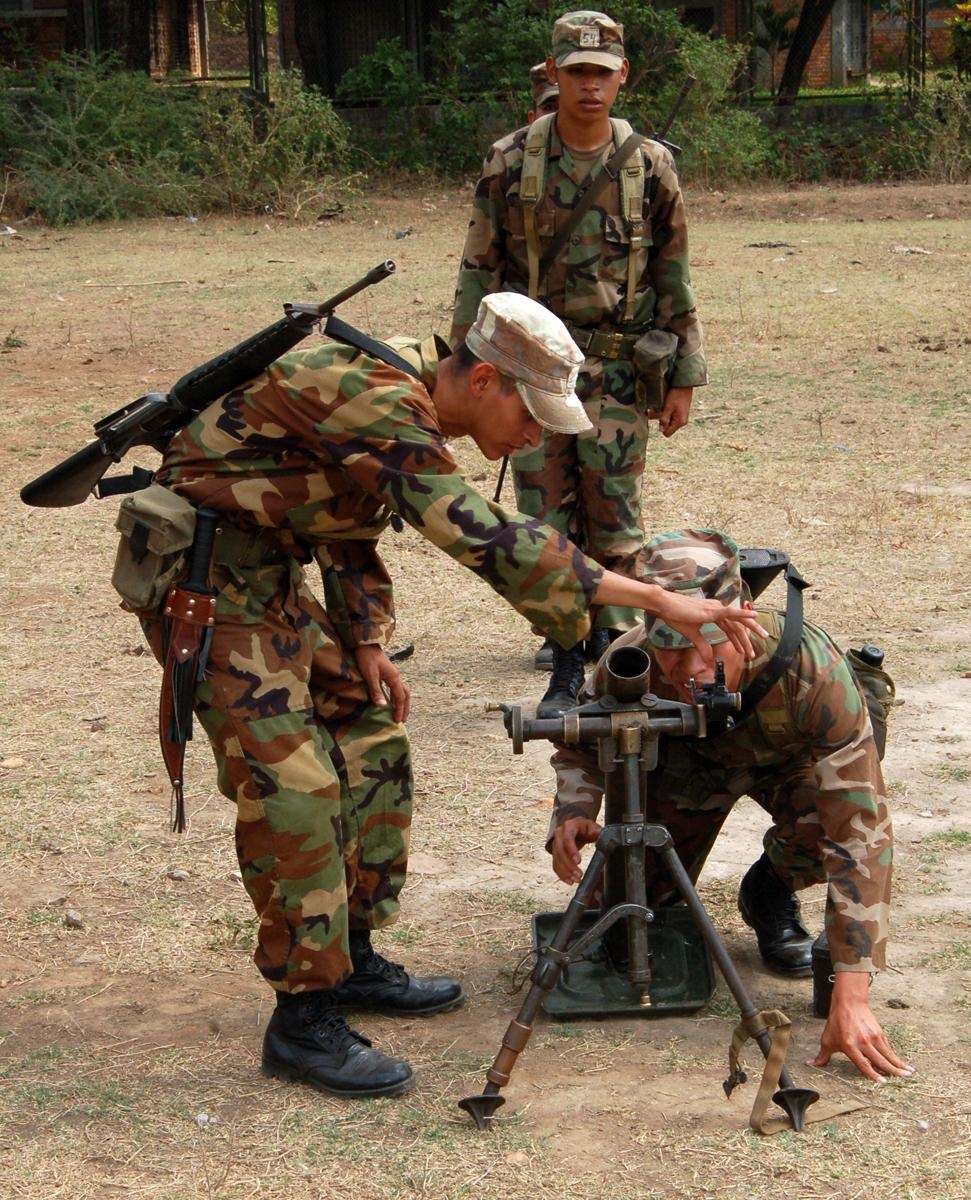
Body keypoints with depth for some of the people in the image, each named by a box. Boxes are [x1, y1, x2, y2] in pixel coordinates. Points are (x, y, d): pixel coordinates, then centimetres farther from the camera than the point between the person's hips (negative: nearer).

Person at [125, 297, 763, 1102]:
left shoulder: (406, 398, 3)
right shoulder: (380, 403, -28)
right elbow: (485, 539, -37)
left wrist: (365, 644, 7)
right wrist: (655, 599, -37)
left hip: (266, 573, 10)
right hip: (203, 574, -10)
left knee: (370, 733, 13)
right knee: (290, 782, -13)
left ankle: (352, 959, 23)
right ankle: (304, 1020, -4)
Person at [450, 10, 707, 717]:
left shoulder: (650, 167, 0)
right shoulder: (511, 163, 0)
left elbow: (673, 279, 5)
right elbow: (479, 272, 5)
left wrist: (684, 379, 5)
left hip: (618, 371, -1)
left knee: (614, 524, 2)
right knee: (545, 522, 2)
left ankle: (612, 663, 17)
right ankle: (567, 670, 11)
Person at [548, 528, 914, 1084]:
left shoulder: (808, 665, -43)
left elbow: (861, 830, -44)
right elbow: (582, 747, -9)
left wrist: (850, 995, -48)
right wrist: (573, 814, -33)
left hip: (789, 759, -2)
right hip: (686, 757, 2)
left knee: (822, 822, -35)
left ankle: (773, 893, 1)